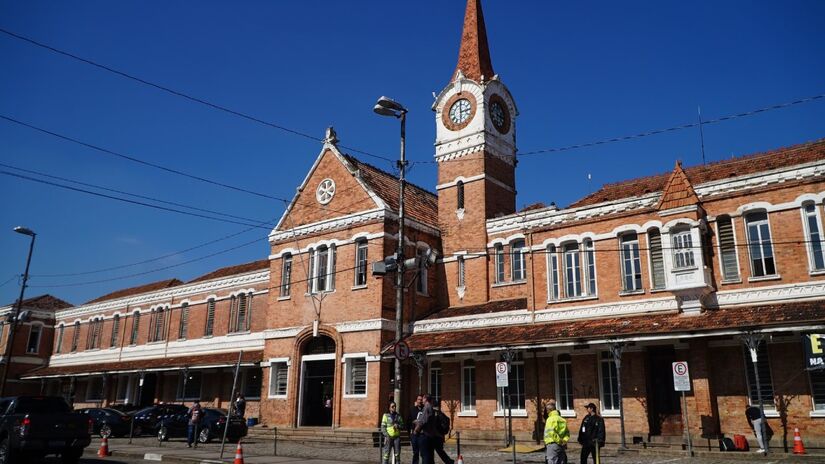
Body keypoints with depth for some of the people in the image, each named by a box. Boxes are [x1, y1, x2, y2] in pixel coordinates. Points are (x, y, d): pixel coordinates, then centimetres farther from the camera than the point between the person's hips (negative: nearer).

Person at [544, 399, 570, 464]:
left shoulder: (551, 419, -9)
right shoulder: (561, 419, 15)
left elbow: (551, 432, -22)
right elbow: (567, 432, 13)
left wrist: (559, 440, -15)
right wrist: (565, 440, -1)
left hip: (552, 444, -7)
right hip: (561, 445, 7)